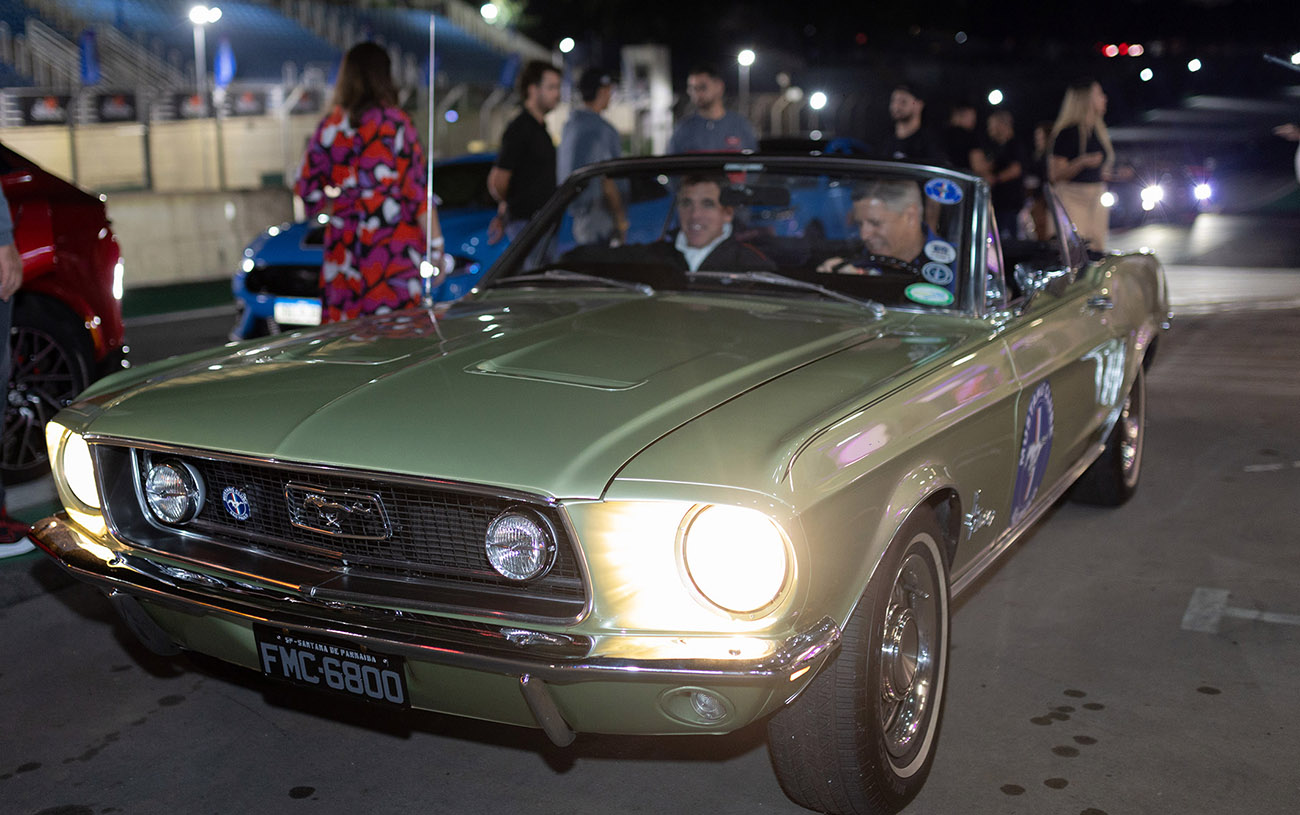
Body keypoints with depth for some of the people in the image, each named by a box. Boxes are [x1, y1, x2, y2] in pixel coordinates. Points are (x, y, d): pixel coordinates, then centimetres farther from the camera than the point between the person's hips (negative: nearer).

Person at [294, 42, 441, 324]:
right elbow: (418, 191, -7)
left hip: (343, 245, 4)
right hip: (393, 247, -4)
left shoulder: (331, 125, 6)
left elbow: (306, 189, 6)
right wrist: (436, 245, -3)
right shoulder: (394, 123, -5)